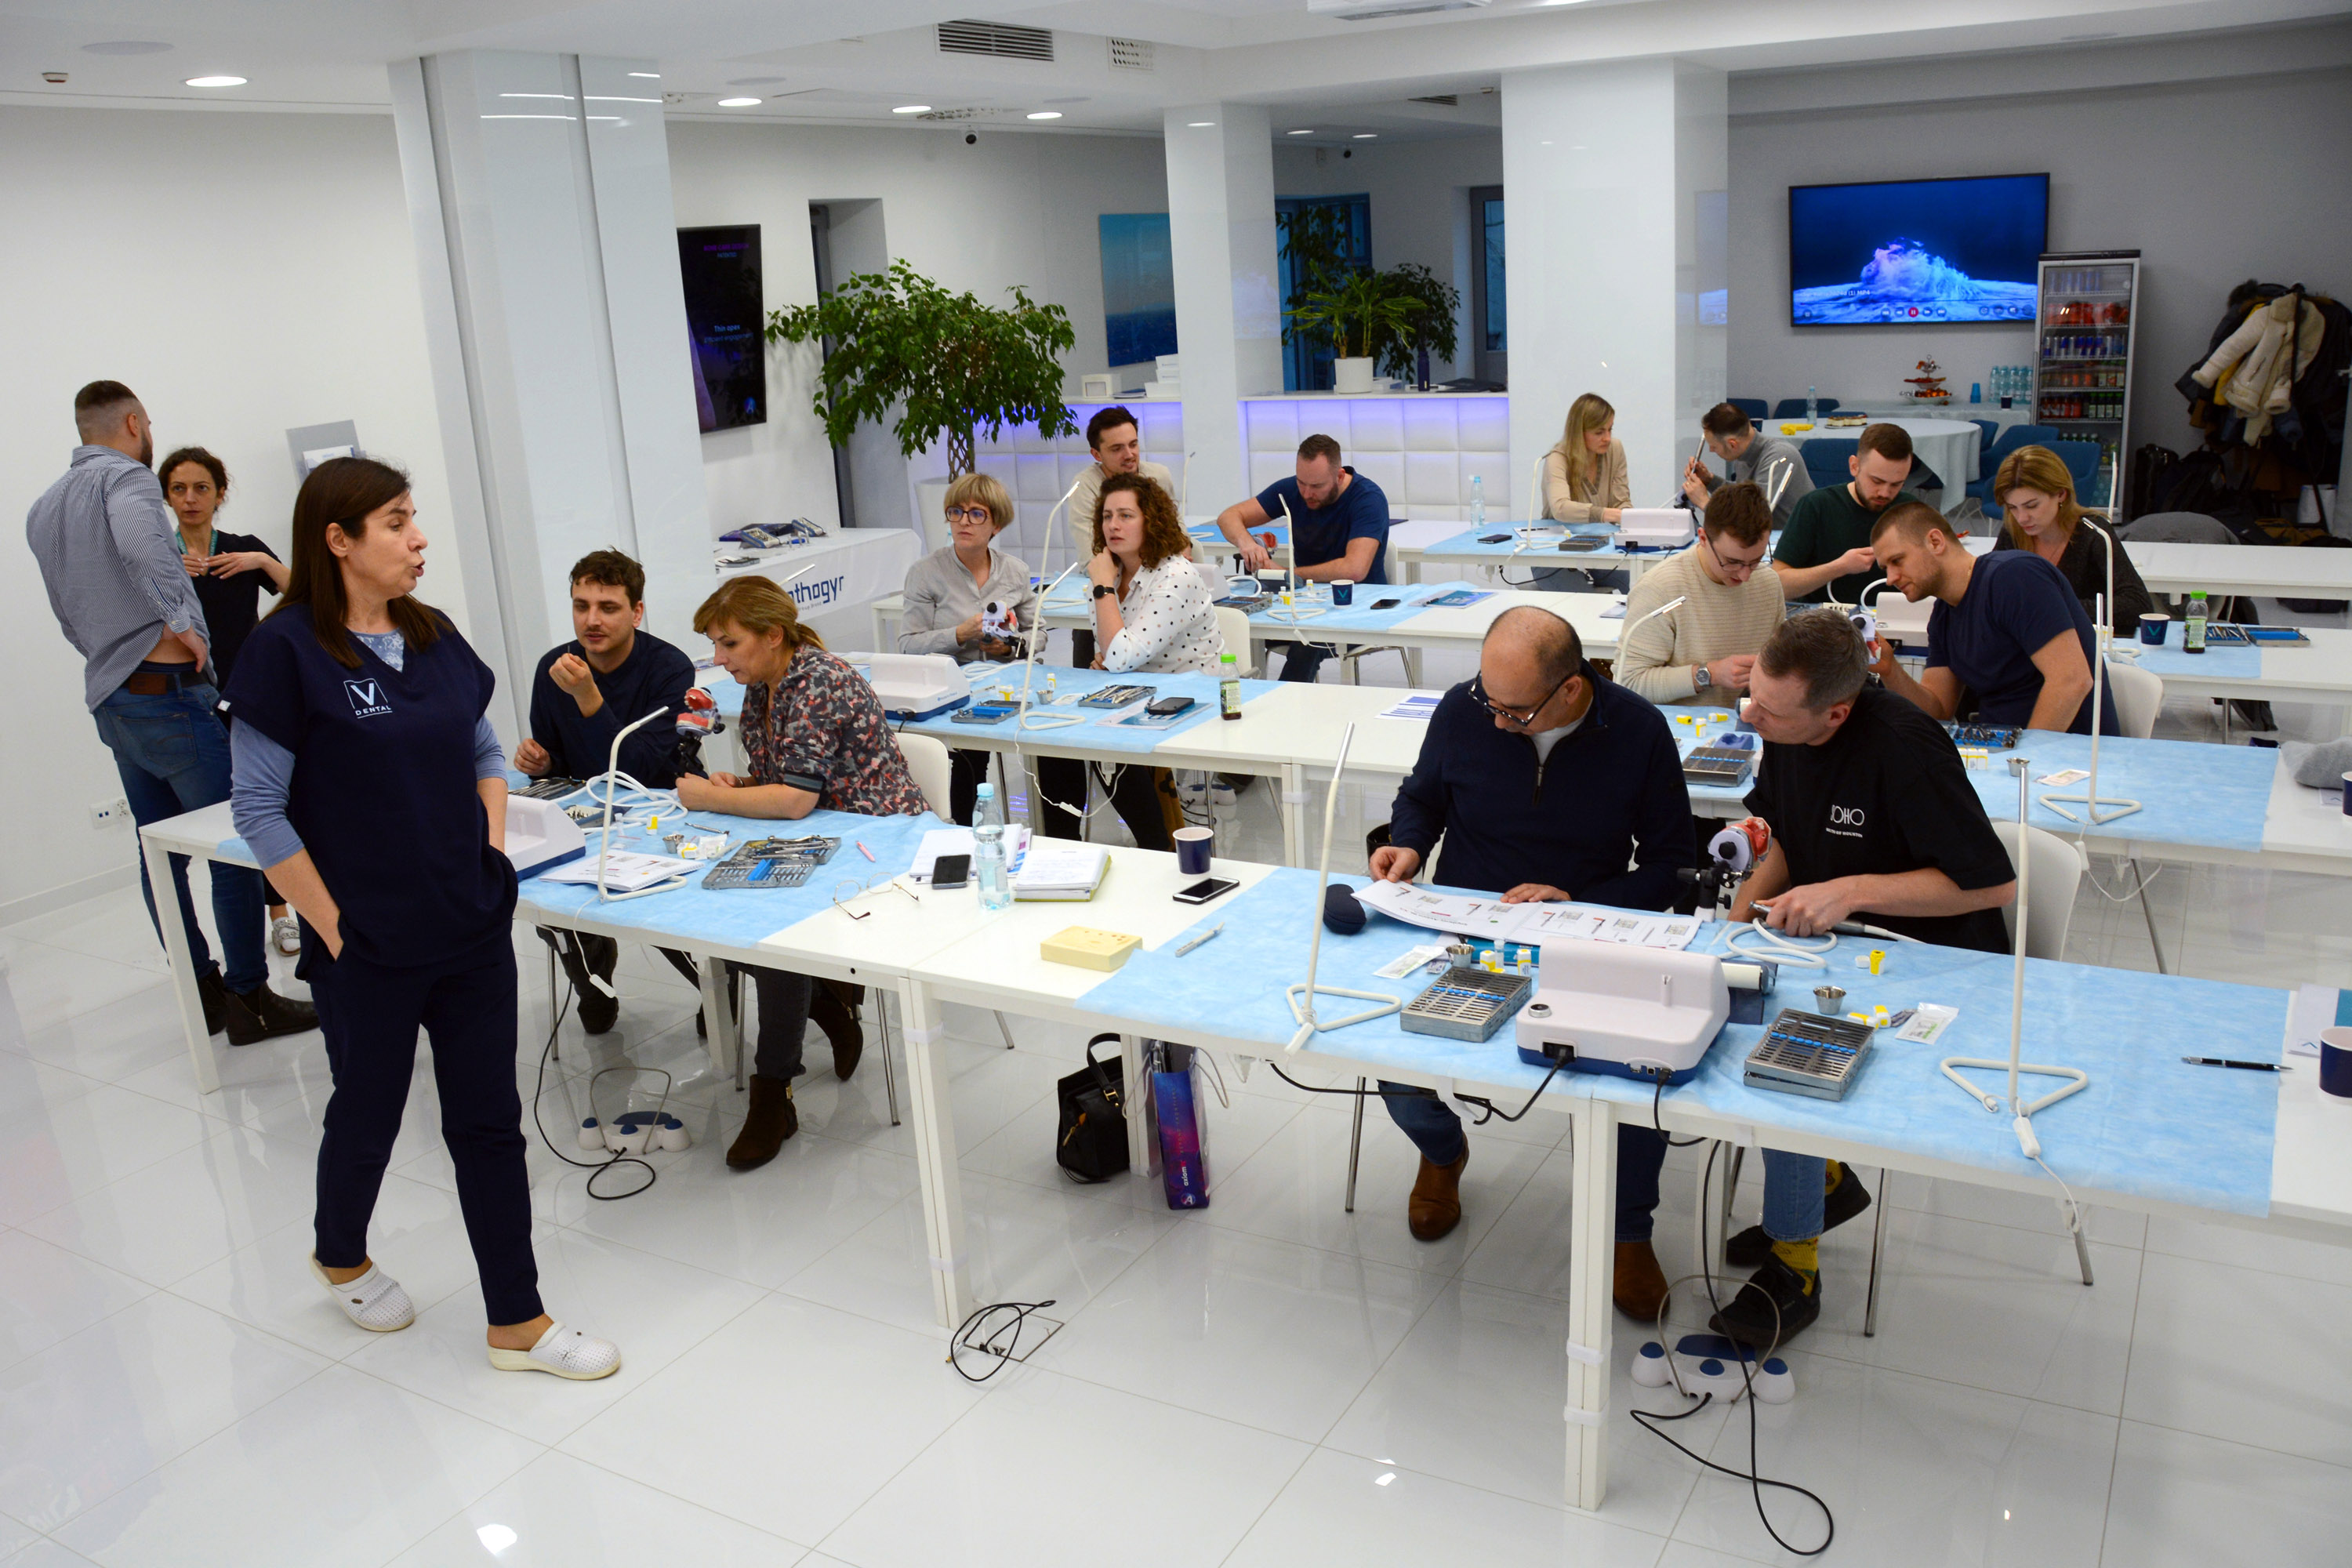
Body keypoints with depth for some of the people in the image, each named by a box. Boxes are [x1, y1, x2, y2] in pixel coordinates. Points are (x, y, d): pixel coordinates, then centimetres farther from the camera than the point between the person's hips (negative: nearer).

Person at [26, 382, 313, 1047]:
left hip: (108, 698, 9)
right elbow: (138, 540, -33)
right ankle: (249, 996, 1)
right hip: (168, 690, -9)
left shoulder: (42, 510, 17)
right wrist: (181, 620, -25)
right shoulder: (126, 478, -10)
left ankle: (203, 992, 21)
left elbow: (70, 615, 23)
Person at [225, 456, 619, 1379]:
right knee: (368, 1115, 16)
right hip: (368, 947, -5)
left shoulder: (433, 637, 6)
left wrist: (493, 860, 5)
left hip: (472, 930, 5)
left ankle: (517, 1322, 19)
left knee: (488, 1119, 9)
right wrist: (331, 924, -13)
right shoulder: (287, 650, -12)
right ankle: (340, 1257, 47)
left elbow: (486, 755, 17)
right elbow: (259, 809, -12)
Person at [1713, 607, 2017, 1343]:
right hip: (1833, 948, 8)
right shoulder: (1783, 734, -4)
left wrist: (1852, 891, -28)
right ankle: (1821, 1179, 12)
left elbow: (1994, 883, -23)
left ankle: (1795, 1262, -5)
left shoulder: (1904, 750, -27)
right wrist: (1745, 905, -5)